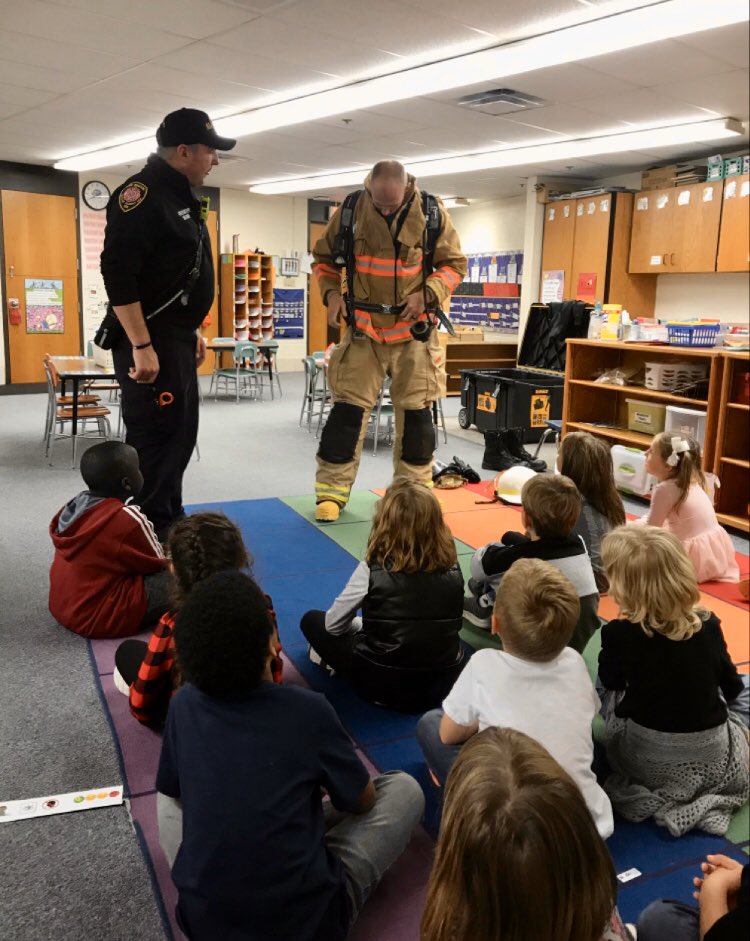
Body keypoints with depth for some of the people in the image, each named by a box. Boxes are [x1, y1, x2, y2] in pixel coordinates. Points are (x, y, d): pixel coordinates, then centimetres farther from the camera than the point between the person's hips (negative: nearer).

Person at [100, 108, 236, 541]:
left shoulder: (182, 197, 16)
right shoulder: (142, 193, -15)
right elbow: (118, 274, -23)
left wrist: (192, 330, 22)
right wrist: (141, 346, -26)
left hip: (177, 338, 10)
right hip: (149, 342, -10)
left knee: (181, 433, 15)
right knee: (155, 437, -6)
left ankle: (169, 525, 28)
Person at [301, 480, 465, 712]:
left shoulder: (373, 569, -16)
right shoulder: (452, 568, -6)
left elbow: (333, 624, -5)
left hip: (384, 686, -3)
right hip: (443, 684, 3)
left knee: (312, 620, 15)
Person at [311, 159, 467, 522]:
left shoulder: (432, 213, -6)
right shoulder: (351, 210, -6)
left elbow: (454, 265, 1)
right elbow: (324, 258, 8)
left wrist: (427, 294, -15)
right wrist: (331, 292, -10)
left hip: (413, 332, 1)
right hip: (363, 329, 0)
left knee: (415, 413, 6)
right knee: (348, 409, -2)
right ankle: (332, 491, 8)